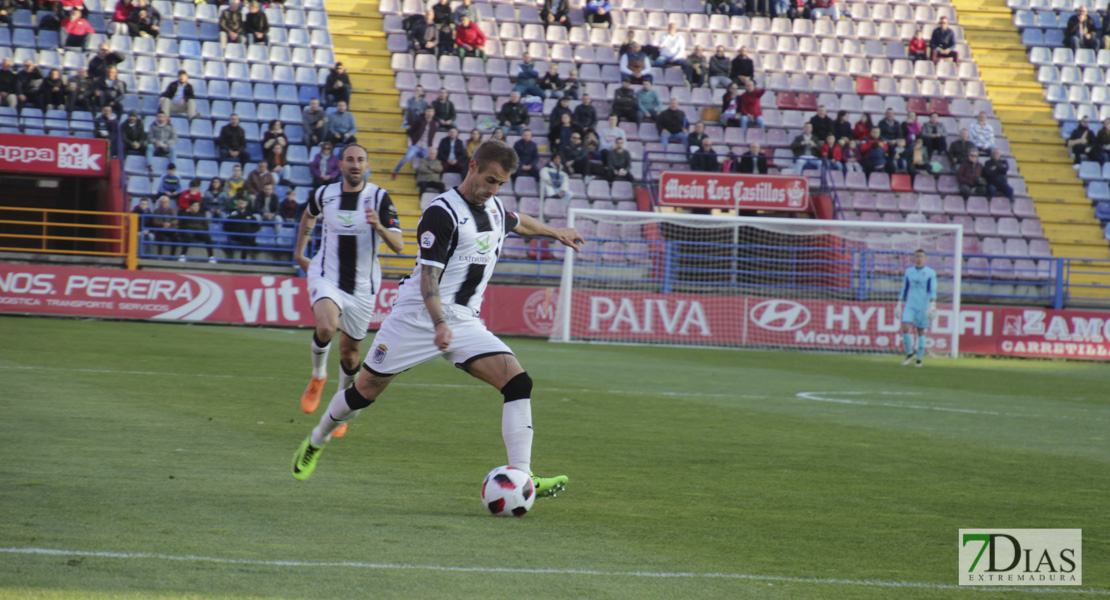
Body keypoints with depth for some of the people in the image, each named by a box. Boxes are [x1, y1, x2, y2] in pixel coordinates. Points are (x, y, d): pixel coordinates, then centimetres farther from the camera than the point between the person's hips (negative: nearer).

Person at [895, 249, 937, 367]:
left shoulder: (930, 273, -3)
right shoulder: (909, 272, 8)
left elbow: (933, 290, -10)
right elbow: (904, 289, 14)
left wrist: (932, 305, -22)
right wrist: (899, 305, 11)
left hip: (923, 307, -2)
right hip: (910, 305, 2)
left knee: (921, 332, 3)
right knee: (905, 329, -15)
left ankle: (919, 359, 14)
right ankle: (909, 354, 2)